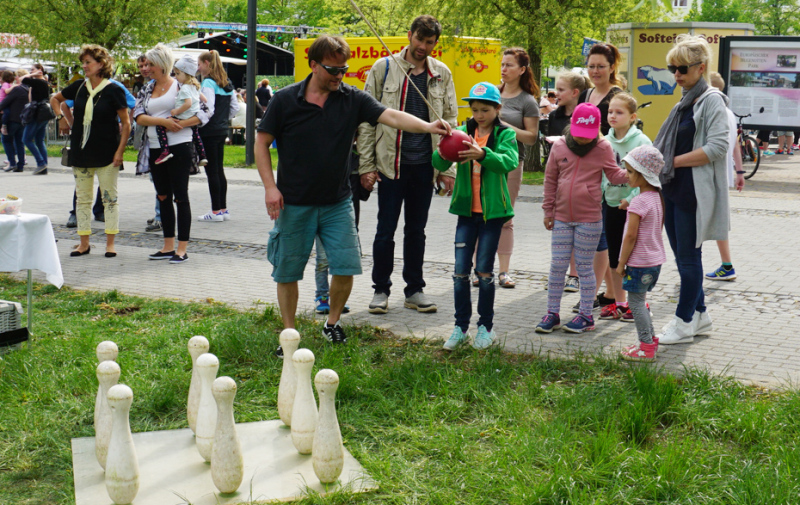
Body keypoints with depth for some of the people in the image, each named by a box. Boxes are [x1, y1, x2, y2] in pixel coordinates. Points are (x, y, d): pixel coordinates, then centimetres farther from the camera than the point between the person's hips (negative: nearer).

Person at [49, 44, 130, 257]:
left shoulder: (113, 91, -8)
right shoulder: (78, 87, 4)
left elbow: (126, 123, -7)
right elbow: (55, 99, 23)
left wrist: (120, 150, -12)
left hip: (106, 153, -5)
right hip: (80, 152, 5)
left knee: (109, 198, 1)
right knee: (83, 198, 8)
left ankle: (110, 243, 8)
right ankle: (84, 243, 16)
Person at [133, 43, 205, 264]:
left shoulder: (180, 86, -3)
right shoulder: (147, 89, 12)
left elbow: (202, 113, -7)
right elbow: (139, 116, -1)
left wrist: (180, 124, -20)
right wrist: (163, 122, -16)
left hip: (179, 147, -6)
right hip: (155, 149, 6)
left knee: (181, 196, -3)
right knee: (163, 197, 11)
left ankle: (182, 249, 2)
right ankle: (168, 246, 20)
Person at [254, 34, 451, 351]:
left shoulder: (352, 99, -2)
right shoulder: (286, 100, -5)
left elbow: (391, 116, -14)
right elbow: (262, 142, 0)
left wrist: (427, 126, -31)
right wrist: (270, 186, -9)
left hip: (337, 203, 2)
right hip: (294, 204, -1)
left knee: (346, 268, 0)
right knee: (287, 272, 6)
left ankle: (333, 322, 25)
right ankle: (289, 333, 23)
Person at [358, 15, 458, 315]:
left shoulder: (442, 74, 7)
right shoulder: (384, 69, 0)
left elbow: (450, 122, 10)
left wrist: (448, 169, 4)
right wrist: (366, 166, -5)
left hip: (424, 165, 2)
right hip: (391, 163, -2)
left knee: (416, 230, 11)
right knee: (386, 229, 1)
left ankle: (414, 290, 21)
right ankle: (381, 290, 15)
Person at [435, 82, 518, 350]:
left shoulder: (505, 135, -3)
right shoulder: (463, 132, 5)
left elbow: (510, 162, -22)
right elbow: (439, 164, -3)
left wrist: (482, 154, -39)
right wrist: (442, 152, -27)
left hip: (492, 210, -3)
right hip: (467, 209, 3)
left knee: (484, 269, 2)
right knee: (461, 269, 3)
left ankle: (486, 326, 16)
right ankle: (461, 326, 13)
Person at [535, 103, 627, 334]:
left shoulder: (603, 148, -3)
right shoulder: (559, 146, 1)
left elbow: (615, 176, 2)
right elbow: (550, 180, 7)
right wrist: (548, 210, 6)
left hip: (589, 219, -2)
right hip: (562, 218, 3)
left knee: (585, 267, 5)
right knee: (557, 266, 7)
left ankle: (586, 316, 15)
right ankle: (552, 313, 17)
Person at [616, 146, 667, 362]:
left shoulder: (639, 201, -19)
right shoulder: (657, 197, 8)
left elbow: (631, 236, -20)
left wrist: (621, 263, -13)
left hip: (640, 262, -9)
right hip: (656, 259, 9)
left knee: (636, 302, -1)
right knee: (639, 301, 19)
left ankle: (647, 348, 1)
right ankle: (650, 340, 25)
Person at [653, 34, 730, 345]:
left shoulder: (712, 100, -10)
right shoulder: (684, 103, 15)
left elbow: (717, 147, -20)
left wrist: (673, 161, -18)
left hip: (694, 191, -9)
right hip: (672, 190, 9)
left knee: (689, 257, 0)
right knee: (681, 255, 13)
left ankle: (685, 323, 9)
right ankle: (699, 314, 24)